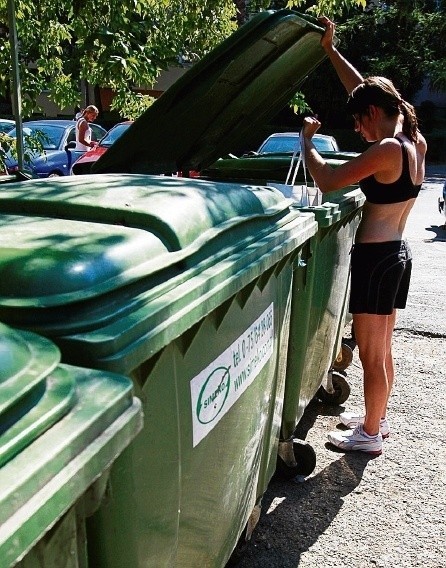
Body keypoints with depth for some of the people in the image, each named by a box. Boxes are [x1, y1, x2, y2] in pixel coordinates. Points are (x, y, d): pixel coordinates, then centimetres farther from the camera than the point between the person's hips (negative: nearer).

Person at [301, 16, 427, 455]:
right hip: (398, 253, 9)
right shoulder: (415, 143, 8)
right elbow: (367, 90, 17)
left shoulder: (386, 150, -19)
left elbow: (326, 181, -18)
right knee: (382, 349, 20)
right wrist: (330, 50, 18)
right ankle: (377, 418, 37)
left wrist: (307, 140, -2)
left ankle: (369, 434, 20)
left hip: (375, 257, -9)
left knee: (370, 354, 4)